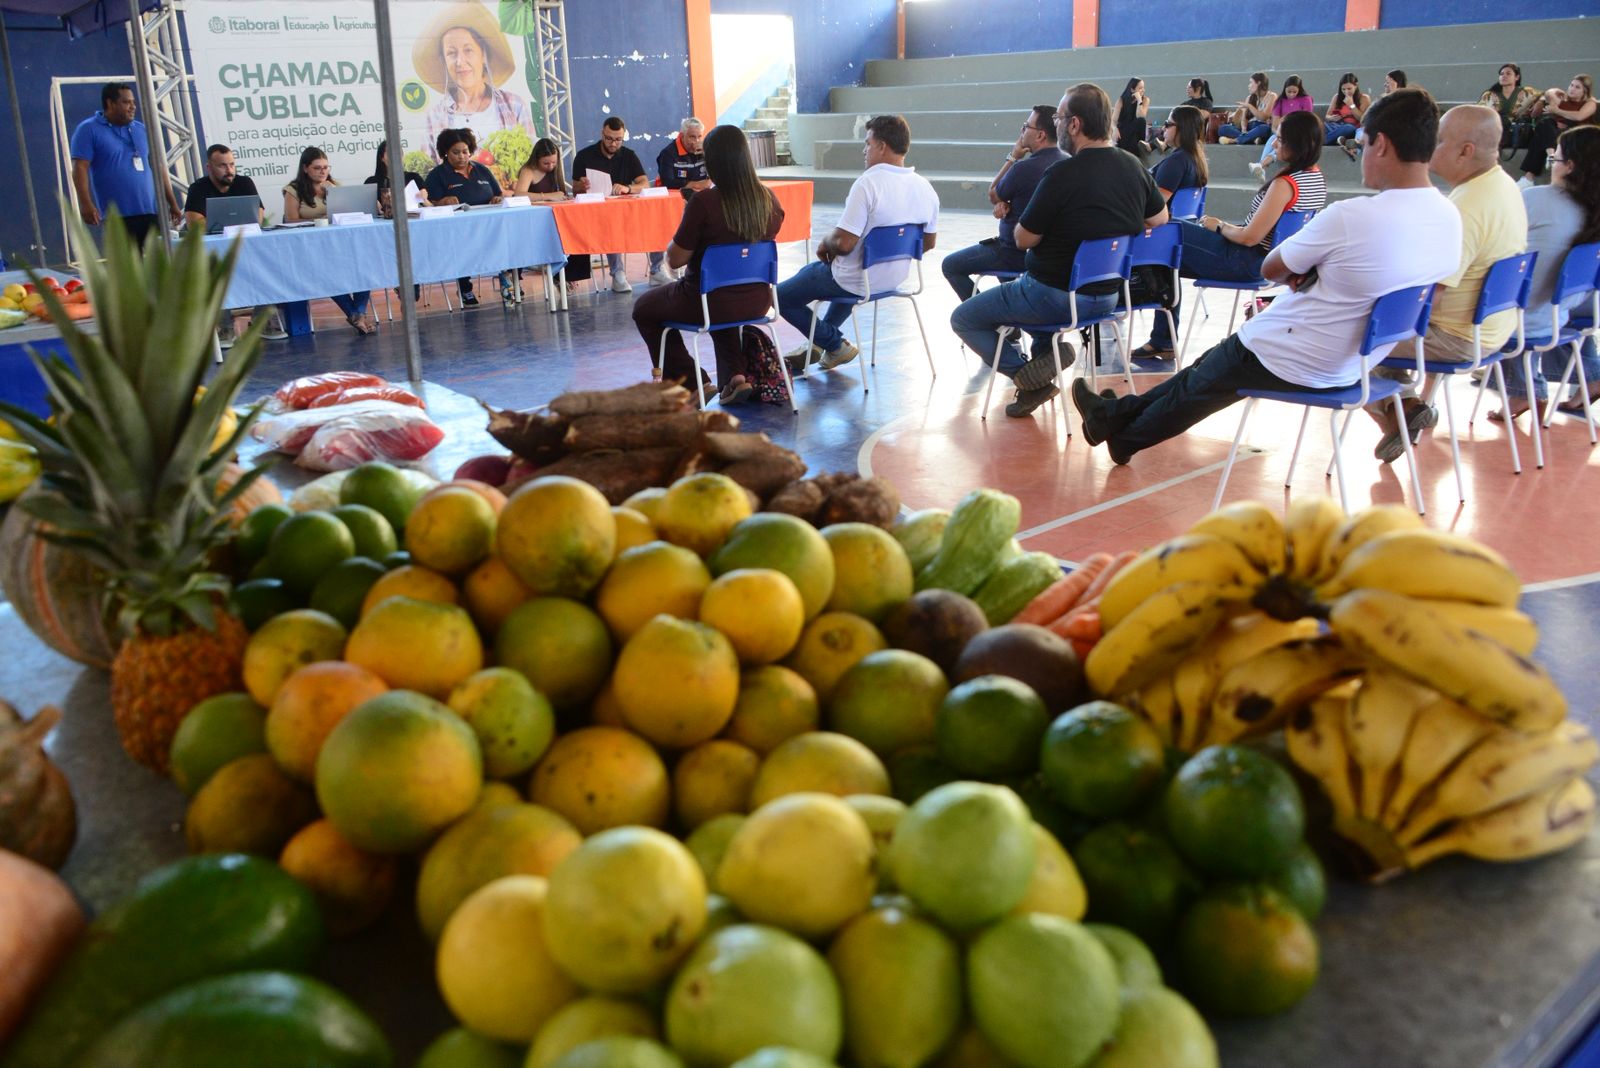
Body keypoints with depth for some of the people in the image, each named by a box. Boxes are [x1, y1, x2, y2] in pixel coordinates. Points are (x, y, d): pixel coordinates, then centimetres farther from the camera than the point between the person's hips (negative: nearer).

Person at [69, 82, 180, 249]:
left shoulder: (141, 130, 16)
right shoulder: (88, 130, 0)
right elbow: (80, 168, -8)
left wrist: (172, 203, 15)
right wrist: (86, 204, -20)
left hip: (150, 211, 5)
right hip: (117, 216, -5)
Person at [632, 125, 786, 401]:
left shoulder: (704, 202, -22)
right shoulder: (769, 199, -6)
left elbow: (674, 260, -14)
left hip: (709, 303, -5)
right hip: (756, 302, 5)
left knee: (644, 309, 23)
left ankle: (688, 381, 19)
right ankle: (735, 376, 21)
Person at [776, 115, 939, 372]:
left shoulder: (868, 182, -25)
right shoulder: (926, 187, -3)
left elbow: (843, 243, -28)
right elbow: (927, 243, 9)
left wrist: (825, 243, -6)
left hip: (857, 283, -8)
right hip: (895, 279, 8)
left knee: (781, 297, 8)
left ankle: (836, 346, 13)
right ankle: (819, 345, 38)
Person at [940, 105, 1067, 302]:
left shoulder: (1024, 167, -26)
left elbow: (993, 195, -6)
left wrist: (1012, 157, -2)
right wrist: (1005, 203, -7)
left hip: (1018, 253, -9)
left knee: (950, 265, 3)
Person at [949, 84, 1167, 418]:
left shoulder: (1062, 175, -24)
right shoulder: (1134, 167, -2)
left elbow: (1023, 240, -13)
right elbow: (1159, 219, 14)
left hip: (1058, 297, -7)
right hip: (1110, 296, 7)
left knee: (962, 319, 8)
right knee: (1031, 286, 38)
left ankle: (1029, 376, -6)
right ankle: (1049, 349, 12)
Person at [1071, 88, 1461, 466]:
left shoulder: (1350, 216, -26)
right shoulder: (1450, 219, -3)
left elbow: (1270, 269, -12)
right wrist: (1313, 272, -1)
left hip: (1295, 364, -8)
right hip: (1356, 364, 8)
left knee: (1197, 385, 18)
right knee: (1206, 372, 24)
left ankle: (1122, 433, 41)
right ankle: (1121, 414, 38)